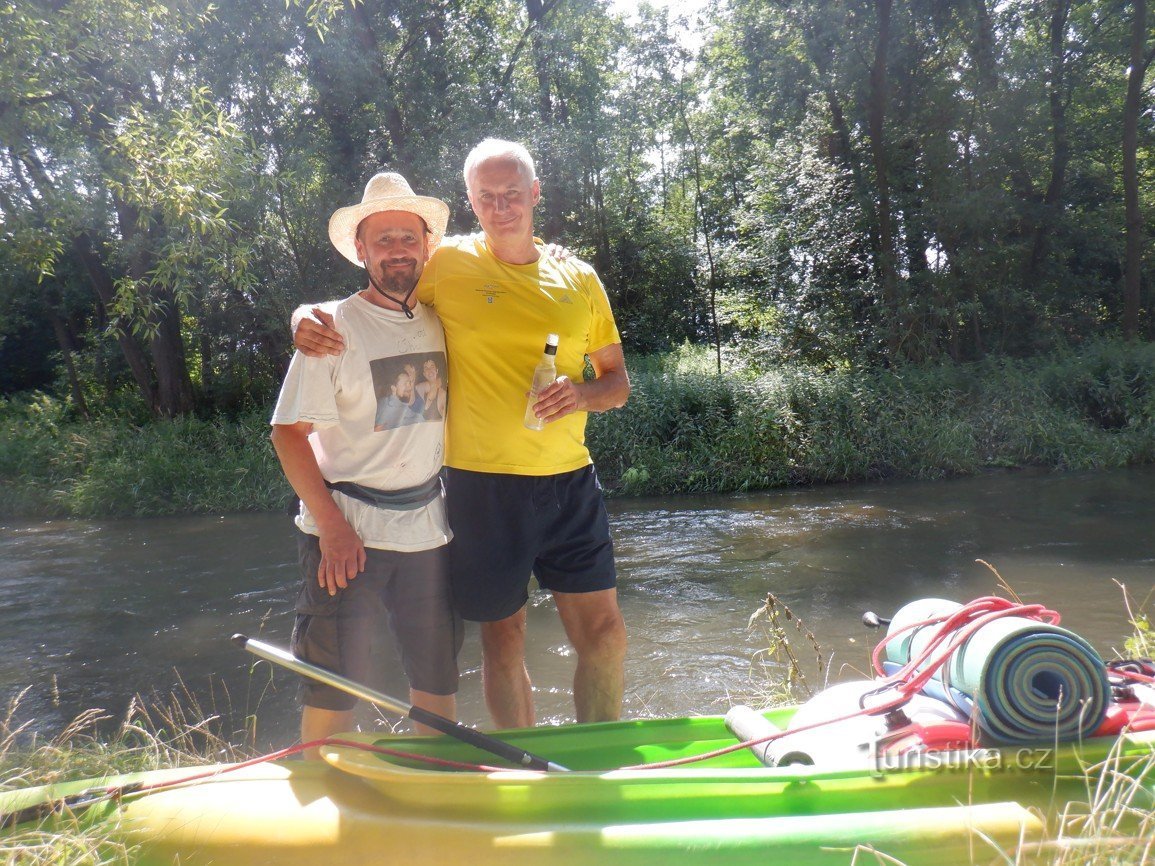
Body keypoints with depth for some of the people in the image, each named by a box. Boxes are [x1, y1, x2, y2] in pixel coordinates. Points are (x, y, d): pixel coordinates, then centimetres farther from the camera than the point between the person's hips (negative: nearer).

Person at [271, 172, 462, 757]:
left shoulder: (440, 324, 8)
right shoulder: (335, 328, -7)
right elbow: (289, 433, -10)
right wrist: (331, 526, -16)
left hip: (427, 528, 5)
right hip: (348, 531, -5)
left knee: (438, 680, 13)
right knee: (333, 689, 3)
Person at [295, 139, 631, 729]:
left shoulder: (577, 279, 8)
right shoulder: (447, 264, -1)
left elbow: (617, 381, 13)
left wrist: (582, 394, -9)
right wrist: (307, 319, -13)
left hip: (569, 480, 3)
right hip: (482, 481, -2)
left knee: (604, 634, 5)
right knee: (503, 638, 8)